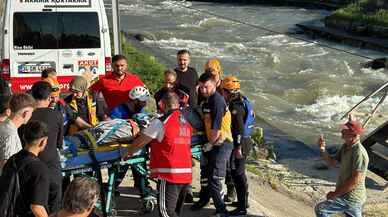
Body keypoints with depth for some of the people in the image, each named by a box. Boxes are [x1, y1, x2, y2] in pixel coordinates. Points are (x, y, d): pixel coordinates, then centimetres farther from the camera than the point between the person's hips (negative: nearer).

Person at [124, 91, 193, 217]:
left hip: (169, 175, -7)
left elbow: (140, 142, -3)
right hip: (186, 174, 7)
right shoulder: (187, 123, 10)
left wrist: (128, 153, 15)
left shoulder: (161, 122, -9)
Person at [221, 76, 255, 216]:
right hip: (246, 141, 10)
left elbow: (239, 128, -24)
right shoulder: (243, 101, 13)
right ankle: (243, 200, 35)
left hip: (240, 143, -10)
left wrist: (238, 147, -23)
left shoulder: (235, 106, -18)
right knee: (240, 172, 21)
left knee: (237, 173, -5)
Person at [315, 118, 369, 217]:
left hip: (351, 198, -9)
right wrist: (322, 149, -8)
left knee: (320, 209, -3)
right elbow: (333, 162, 10)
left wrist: (335, 193, -20)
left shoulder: (359, 153, -25)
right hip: (352, 197, 9)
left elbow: (355, 180, -27)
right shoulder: (345, 147, 5)